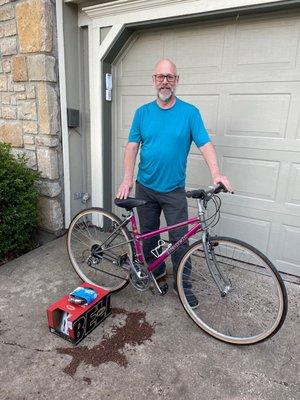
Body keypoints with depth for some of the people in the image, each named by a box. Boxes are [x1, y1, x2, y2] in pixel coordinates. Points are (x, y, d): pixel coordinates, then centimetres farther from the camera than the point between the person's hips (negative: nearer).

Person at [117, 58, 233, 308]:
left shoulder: (190, 112, -3)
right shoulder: (143, 112, 3)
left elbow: (205, 144, -10)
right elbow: (132, 147, 1)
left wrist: (216, 173, -26)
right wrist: (127, 179, -10)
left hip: (174, 190, -2)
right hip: (145, 187, 3)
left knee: (180, 238, 3)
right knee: (148, 234, 15)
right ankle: (155, 270, 39)